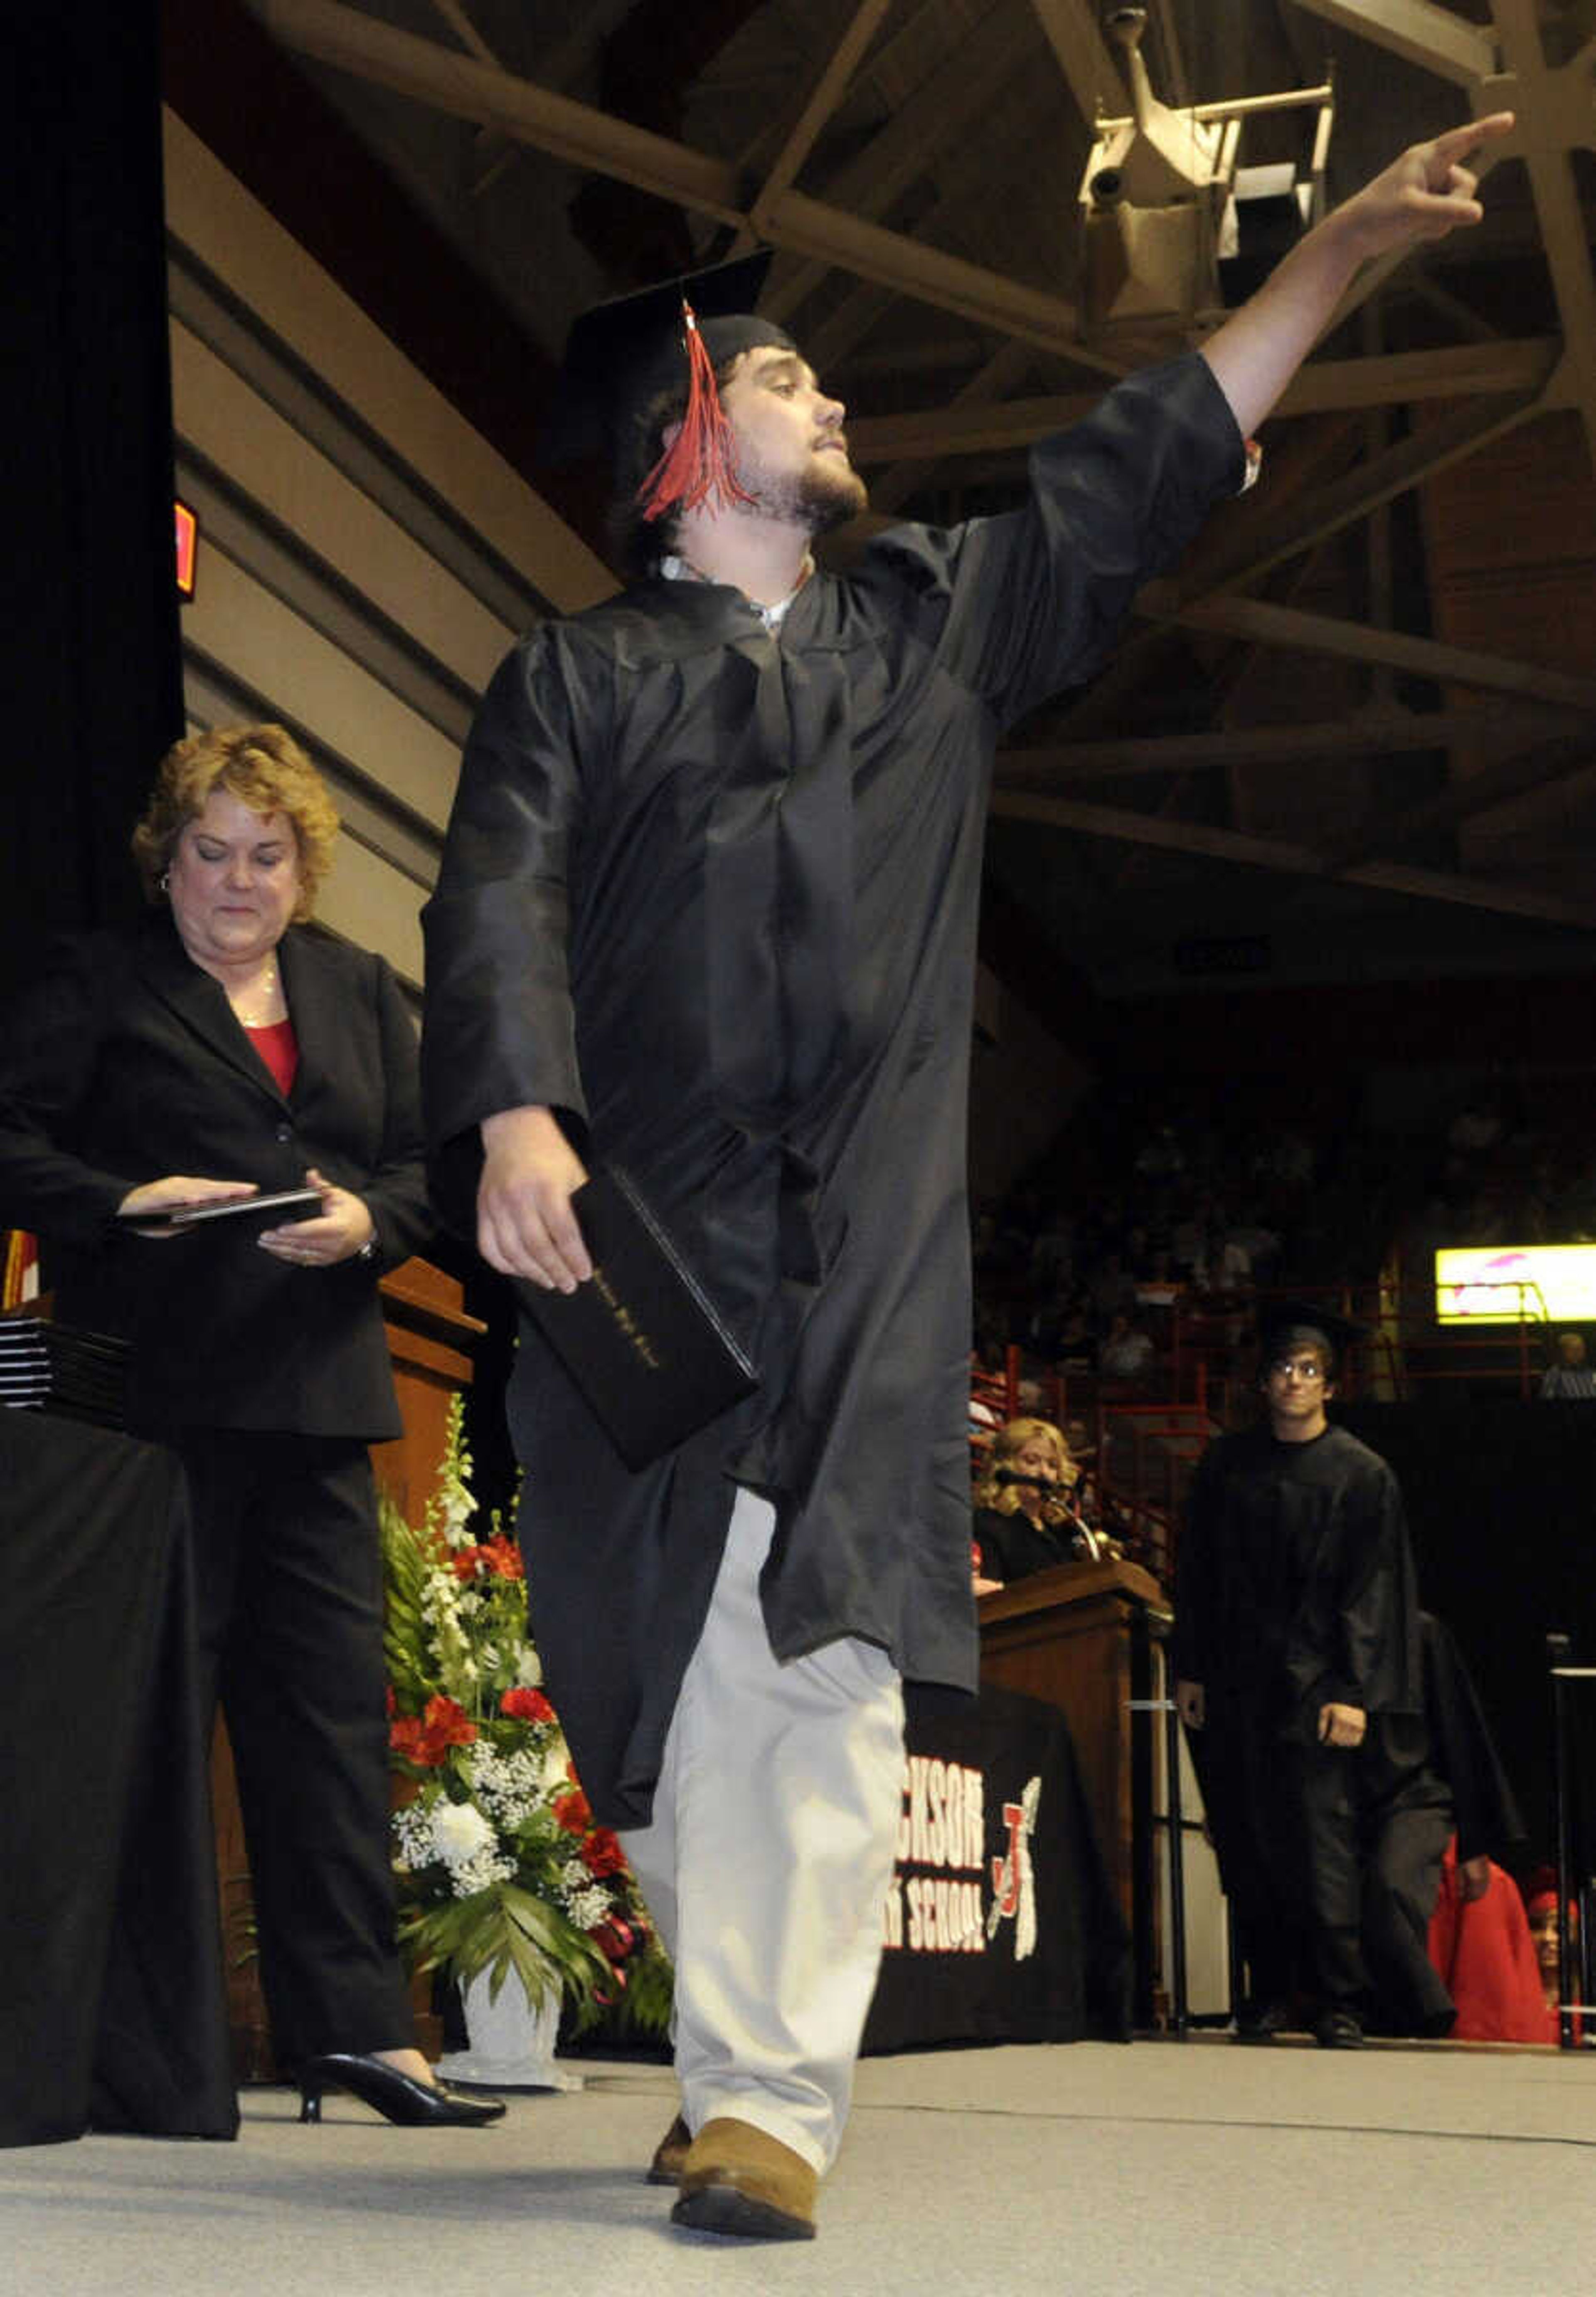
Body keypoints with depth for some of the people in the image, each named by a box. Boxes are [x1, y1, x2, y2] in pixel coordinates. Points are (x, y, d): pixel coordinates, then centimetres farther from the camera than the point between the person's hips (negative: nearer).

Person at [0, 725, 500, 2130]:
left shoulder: (361, 994, 19)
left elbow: (426, 1167, 14)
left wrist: (366, 1220, -7)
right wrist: (126, 1201, -16)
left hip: (319, 1388, 4)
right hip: (157, 1391, -4)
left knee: (333, 1700, 2)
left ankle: (356, 2025, 5)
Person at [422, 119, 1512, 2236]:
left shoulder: (933, 623, 21)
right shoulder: (577, 676, 12)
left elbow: (1145, 469, 23)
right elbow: (498, 898, -2)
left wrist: (1345, 246, 21)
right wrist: (514, 1116, -20)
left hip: (874, 1252, 1)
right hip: (641, 1237, -1)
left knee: (818, 1662, -12)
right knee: (664, 1668, -1)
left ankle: (772, 2098, -15)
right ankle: (746, 2047, 13)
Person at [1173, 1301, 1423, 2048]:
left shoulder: (1361, 1475, 0)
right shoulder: (1225, 1466, 10)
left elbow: (1373, 1591, -4)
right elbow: (1196, 1576, 12)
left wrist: (1354, 1693, -12)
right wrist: (1190, 1671, 5)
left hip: (1314, 1686, -3)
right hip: (1235, 1686, 4)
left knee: (1322, 1843, -8)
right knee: (1248, 1846, 4)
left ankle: (1340, 2002, -1)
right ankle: (1268, 1992, 13)